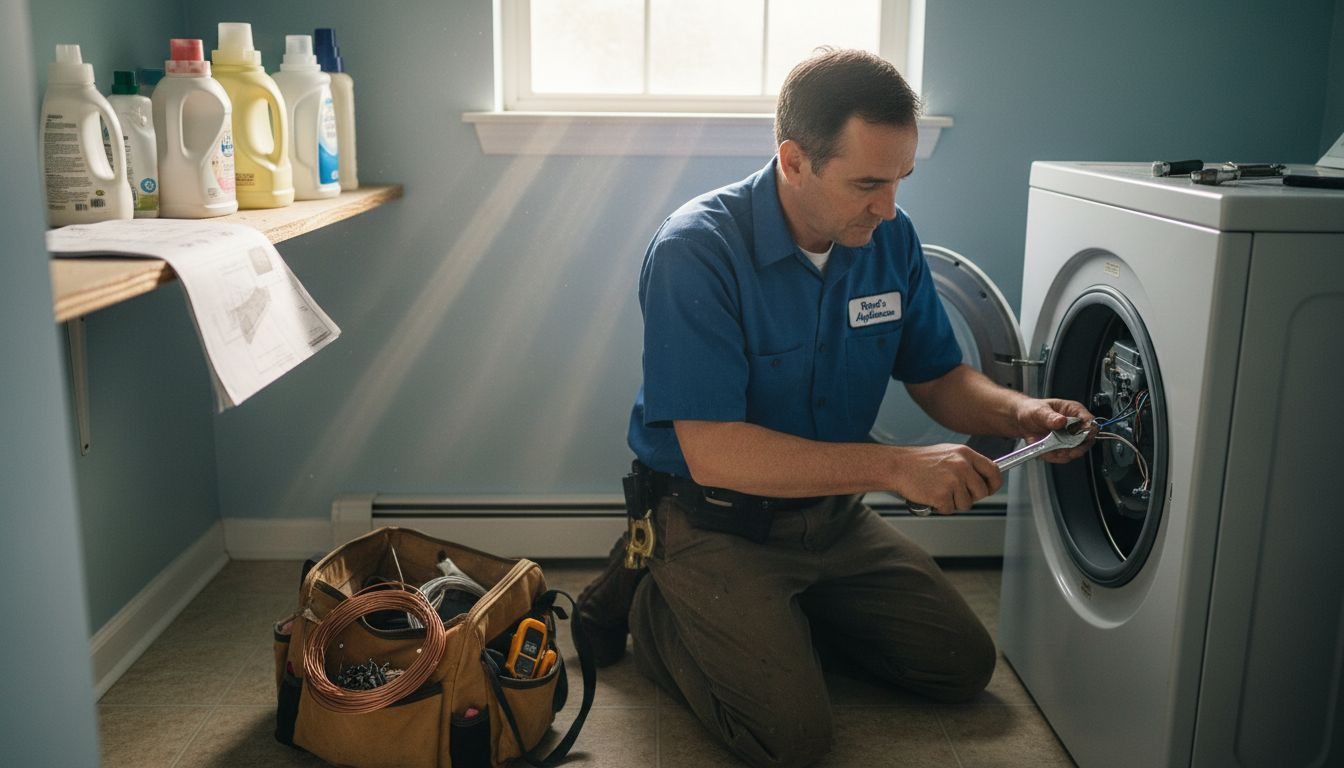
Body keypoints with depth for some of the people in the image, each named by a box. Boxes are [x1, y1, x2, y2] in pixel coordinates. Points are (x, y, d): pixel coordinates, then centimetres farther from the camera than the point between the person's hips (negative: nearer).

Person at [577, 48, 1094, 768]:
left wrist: (1020, 412, -16)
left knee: (965, 664, 8)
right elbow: (713, 454, -30)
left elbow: (940, 380, 6)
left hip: (831, 513, 7)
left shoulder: (891, 239, -5)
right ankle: (650, 602, 5)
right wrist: (898, 467, -34)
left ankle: (792, 608, 23)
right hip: (714, 521, -6)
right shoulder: (697, 251, -25)